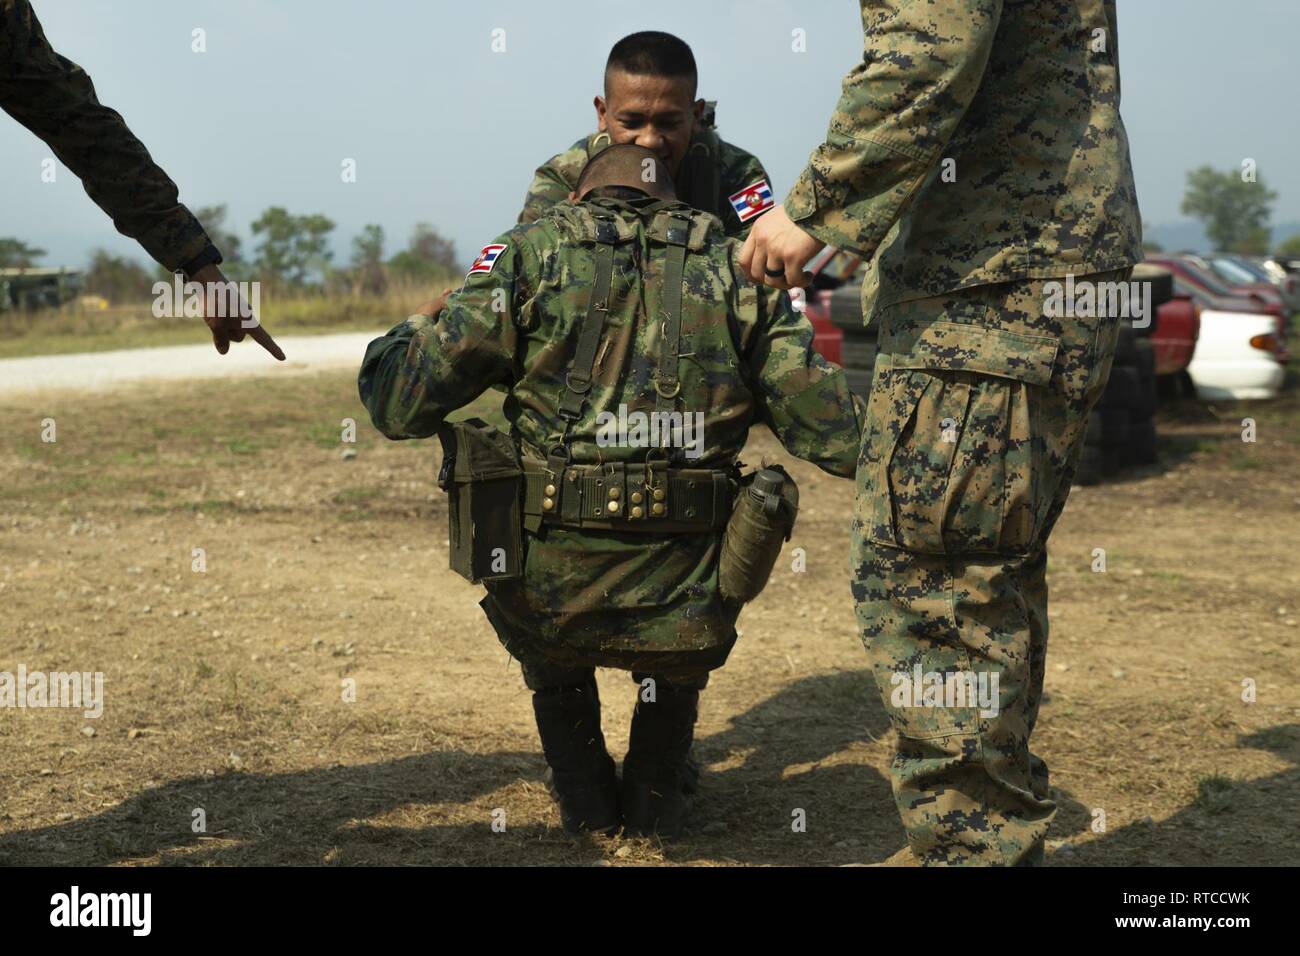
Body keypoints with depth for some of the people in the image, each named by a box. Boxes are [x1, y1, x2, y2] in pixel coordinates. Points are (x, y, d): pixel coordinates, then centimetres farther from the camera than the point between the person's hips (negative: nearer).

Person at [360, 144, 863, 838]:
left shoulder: (530, 254, 5)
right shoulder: (737, 270, 9)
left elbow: (400, 405, 0)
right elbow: (838, 439, 5)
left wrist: (414, 328, 23)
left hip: (551, 604, 0)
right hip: (686, 621, 0)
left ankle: (583, 794, 35)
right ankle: (655, 795, 33)